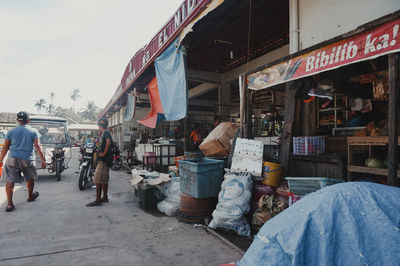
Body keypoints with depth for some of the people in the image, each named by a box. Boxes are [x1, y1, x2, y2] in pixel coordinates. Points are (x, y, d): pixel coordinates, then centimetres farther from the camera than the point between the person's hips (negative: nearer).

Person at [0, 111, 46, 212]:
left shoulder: (11, 132, 4)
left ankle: (9, 204, 0)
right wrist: (43, 160, -4)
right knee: (30, 178, 20)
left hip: (13, 159, 1)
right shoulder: (33, 132, -1)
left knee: (10, 181, 5)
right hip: (27, 160, 0)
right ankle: (30, 196, 38)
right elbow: (37, 147, -6)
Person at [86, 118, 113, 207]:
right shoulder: (104, 133, 17)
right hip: (103, 159, 10)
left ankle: (98, 200, -4)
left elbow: (109, 142, -30)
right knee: (104, 180, 15)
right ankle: (105, 197, 24)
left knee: (98, 180, -8)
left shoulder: (106, 133, -12)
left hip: (103, 159, -10)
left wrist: (104, 153, -24)